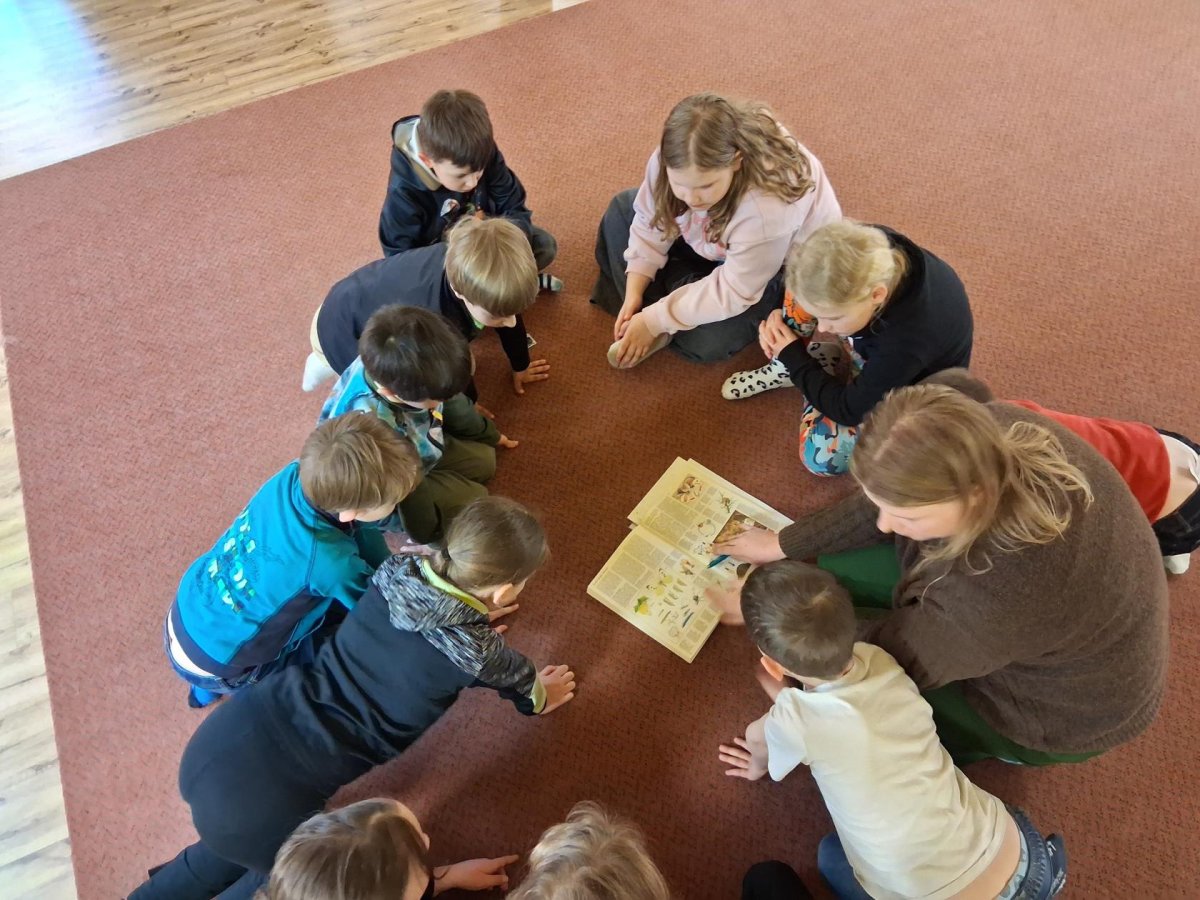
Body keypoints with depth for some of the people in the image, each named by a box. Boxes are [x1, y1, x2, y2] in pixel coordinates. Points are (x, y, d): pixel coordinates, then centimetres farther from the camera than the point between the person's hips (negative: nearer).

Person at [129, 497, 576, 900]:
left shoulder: (396, 572, -2)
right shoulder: (475, 652, -13)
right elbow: (519, 677, 11)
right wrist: (539, 696, 32)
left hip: (225, 737, 6)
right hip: (256, 800, -6)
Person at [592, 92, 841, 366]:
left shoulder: (767, 208, -44)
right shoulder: (676, 160, -28)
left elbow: (732, 292, -34)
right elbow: (651, 223, -13)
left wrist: (655, 320, -31)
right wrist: (634, 294, -19)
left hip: (781, 265, -6)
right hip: (714, 242, 6)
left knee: (706, 342, -26)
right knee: (623, 209, -1)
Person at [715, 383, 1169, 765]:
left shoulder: (1003, 592, -45)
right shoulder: (992, 434, -28)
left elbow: (900, 655, -25)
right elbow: (885, 502, -11)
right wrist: (783, 544, -5)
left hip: (1062, 711, -5)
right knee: (842, 563, -2)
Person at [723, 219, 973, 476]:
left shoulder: (908, 340, -44)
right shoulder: (867, 249, -29)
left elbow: (850, 410, -27)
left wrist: (794, 357, -22)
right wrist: (783, 320, -19)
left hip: (907, 390, -5)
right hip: (875, 343, 6)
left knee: (821, 452, -23)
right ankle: (785, 368, 4)